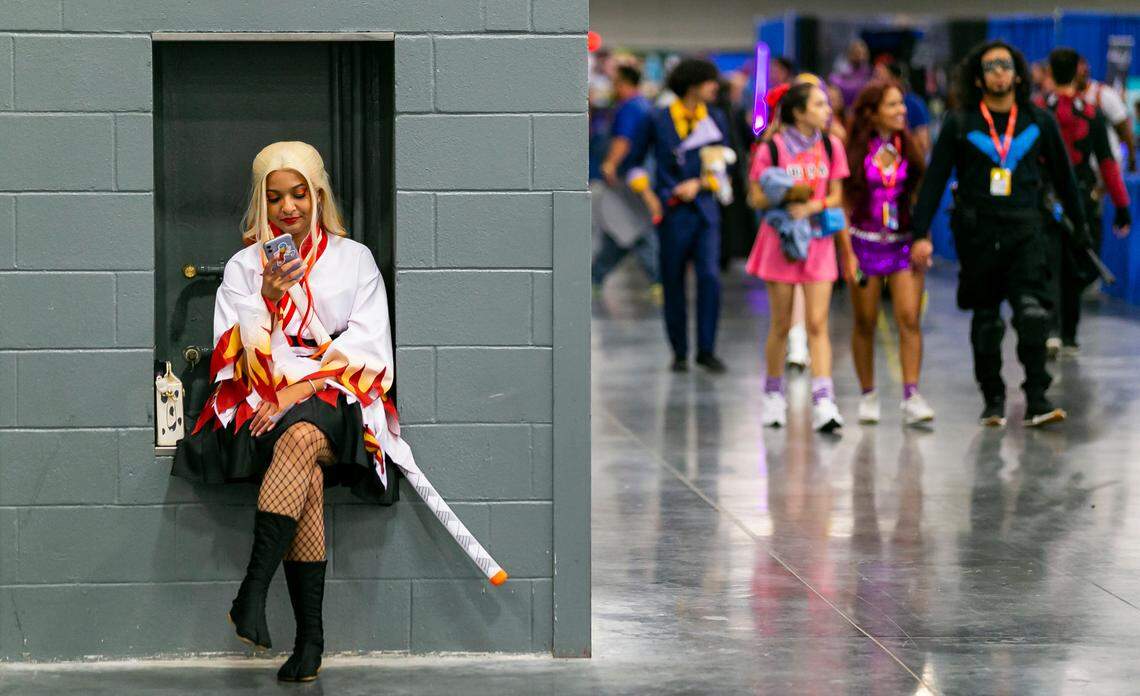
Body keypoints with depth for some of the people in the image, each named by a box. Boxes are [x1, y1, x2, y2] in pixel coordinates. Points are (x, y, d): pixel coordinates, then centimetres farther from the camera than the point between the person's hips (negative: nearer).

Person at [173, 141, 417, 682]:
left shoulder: (354, 258, 14)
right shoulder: (245, 266, 17)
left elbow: (366, 343, 2)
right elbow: (239, 352, 5)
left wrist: (304, 388, -11)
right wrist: (270, 297, -13)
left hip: (335, 399, -1)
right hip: (263, 400, 1)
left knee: (301, 437, -38)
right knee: (308, 474, -32)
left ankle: (251, 592, -45)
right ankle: (309, 636, -38)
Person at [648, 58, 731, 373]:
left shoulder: (715, 119, 9)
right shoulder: (660, 119, 0)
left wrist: (698, 184, -6)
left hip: (704, 207, 2)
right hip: (673, 212, -2)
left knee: (710, 277, -11)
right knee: (673, 282, 3)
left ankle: (706, 350, -4)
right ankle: (679, 352, 13)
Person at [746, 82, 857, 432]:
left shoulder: (831, 146, 5)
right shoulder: (772, 148, -5)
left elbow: (836, 197, 8)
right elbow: (756, 198, -2)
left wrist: (813, 206, -12)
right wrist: (780, 197, -22)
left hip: (819, 240, 2)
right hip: (781, 241, -2)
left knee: (817, 324, -7)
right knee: (781, 325, 5)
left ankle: (823, 403, -14)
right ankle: (773, 395, 22)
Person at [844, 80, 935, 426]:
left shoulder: (909, 148, 6)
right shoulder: (855, 151, -3)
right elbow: (844, 203, -1)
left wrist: (924, 239, 0)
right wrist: (846, 252, -6)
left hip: (904, 244, 2)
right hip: (865, 242, -2)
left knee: (909, 319, -10)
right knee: (865, 323, 5)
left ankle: (911, 397, -12)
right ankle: (868, 395, 17)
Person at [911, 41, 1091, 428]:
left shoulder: (1039, 122, 8)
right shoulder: (960, 124, 3)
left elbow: (1062, 175, 17)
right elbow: (934, 180, 2)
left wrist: (1079, 225, 21)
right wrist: (921, 232, -4)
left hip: (1024, 229, 0)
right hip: (977, 232, 0)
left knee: (1033, 310, -15)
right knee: (985, 318, 7)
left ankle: (1036, 400, -14)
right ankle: (993, 399, 17)